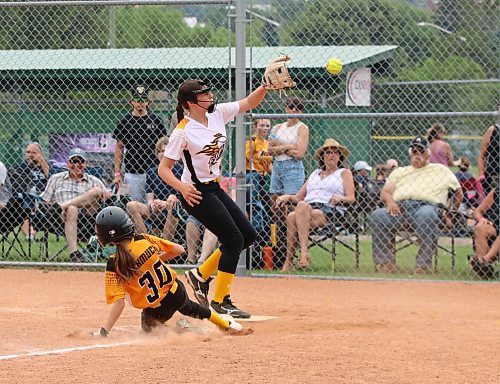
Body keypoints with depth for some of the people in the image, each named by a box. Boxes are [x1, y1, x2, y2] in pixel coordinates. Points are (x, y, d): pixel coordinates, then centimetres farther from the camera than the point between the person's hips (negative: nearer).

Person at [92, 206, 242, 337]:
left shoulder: (114, 265, -22)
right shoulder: (143, 239, -9)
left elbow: (119, 303, -27)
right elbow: (179, 249, 1)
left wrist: (103, 332, -27)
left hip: (156, 310, -5)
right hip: (177, 292, 5)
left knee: (148, 326, 28)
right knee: (191, 308, 38)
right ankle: (227, 325, 56)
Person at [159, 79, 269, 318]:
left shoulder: (218, 113, 1)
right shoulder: (183, 132, -18)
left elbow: (250, 102, 3)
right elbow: (164, 168, -16)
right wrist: (182, 187, -33)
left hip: (214, 188, 9)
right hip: (196, 193, -9)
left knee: (248, 235, 9)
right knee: (233, 239, -11)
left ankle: (201, 274, 19)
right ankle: (221, 301, -3)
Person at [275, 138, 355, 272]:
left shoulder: (344, 173, 19)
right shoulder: (315, 174, 32)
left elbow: (351, 199, 5)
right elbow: (299, 197, 25)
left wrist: (339, 198, -16)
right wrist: (287, 197, 4)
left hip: (330, 211, -4)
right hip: (307, 209, 4)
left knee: (302, 206, -37)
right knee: (291, 217, -33)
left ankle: (304, 252, -46)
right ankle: (288, 262, -37)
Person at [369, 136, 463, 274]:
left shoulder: (440, 170, 27)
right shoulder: (399, 171, 33)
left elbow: (459, 193, 24)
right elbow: (385, 192, 19)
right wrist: (390, 201, -5)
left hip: (426, 205, -3)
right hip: (399, 207, 3)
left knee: (426, 216, -42)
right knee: (377, 216, -31)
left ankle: (423, 266, -41)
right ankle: (385, 265, -31)